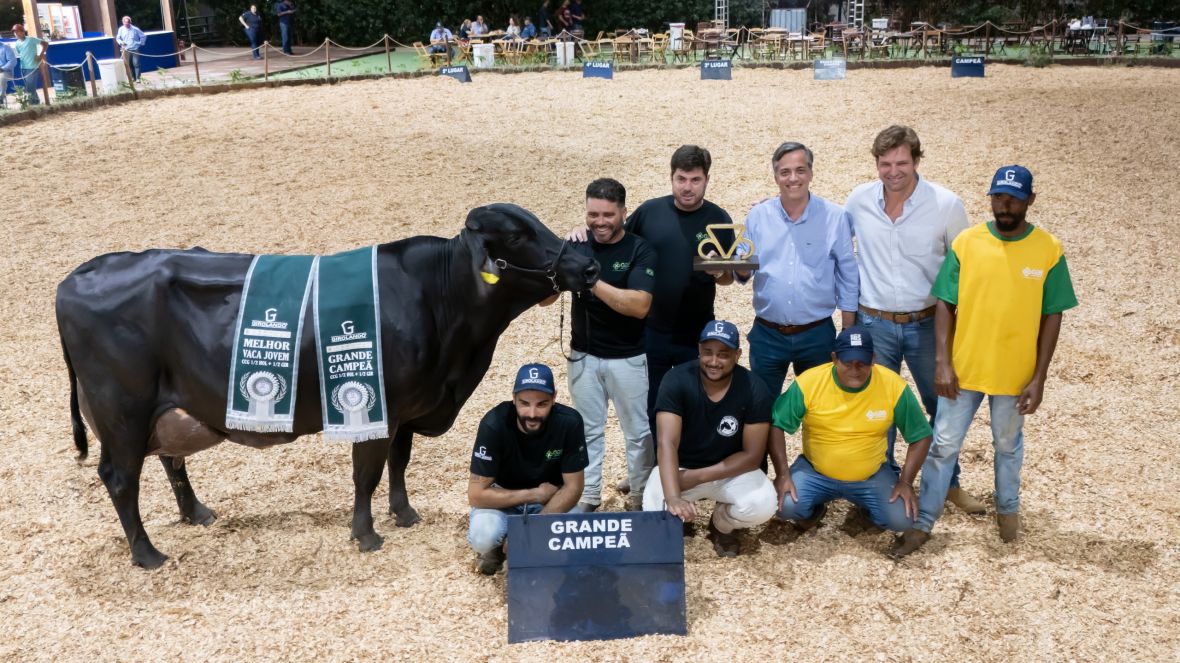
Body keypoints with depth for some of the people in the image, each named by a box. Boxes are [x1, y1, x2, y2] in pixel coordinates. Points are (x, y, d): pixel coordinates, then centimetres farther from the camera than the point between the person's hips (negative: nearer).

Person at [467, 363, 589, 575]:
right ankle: (493, 548, 5)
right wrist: (535, 494, -23)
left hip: (550, 497, 2)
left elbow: (573, 487, -16)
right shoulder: (494, 424, -29)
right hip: (503, 497, -2)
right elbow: (476, 494, -25)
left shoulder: (569, 422, -25)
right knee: (483, 536, -32)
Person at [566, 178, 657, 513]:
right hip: (583, 356, 3)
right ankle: (587, 495, 29)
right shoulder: (577, 247, -4)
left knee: (638, 432, 11)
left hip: (628, 358, -3)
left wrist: (592, 281, -33)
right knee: (587, 430, 16)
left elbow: (640, 306, -26)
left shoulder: (640, 251, -13)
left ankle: (640, 498, 27)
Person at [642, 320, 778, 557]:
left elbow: (752, 455, -14)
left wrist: (697, 477, -23)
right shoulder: (677, 380, -22)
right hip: (679, 467, -1)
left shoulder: (754, 391, -18)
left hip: (730, 470, 1)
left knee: (762, 505, -28)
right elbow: (667, 444, -31)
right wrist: (673, 498, -47)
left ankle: (721, 525, 8)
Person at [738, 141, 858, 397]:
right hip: (767, 334, 1)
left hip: (817, 335, -1)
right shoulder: (758, 216, 0)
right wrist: (742, 269, -20)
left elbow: (848, 278, 0)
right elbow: (743, 272, 5)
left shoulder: (835, 217, -5)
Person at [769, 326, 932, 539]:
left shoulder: (894, 386, -16)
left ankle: (866, 505, 16)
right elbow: (776, 425, -11)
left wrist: (906, 482, -14)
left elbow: (921, 436, -5)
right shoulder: (808, 382, -19)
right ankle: (815, 511, 13)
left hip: (872, 475, 1)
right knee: (786, 506, -26)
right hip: (815, 472, -1)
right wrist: (782, 474, -20)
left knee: (902, 520, -20)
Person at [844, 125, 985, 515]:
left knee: (943, 406, 13)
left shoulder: (946, 204, -11)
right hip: (873, 323, 1)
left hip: (927, 323, 0)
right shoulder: (859, 201, -7)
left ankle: (948, 483, 32)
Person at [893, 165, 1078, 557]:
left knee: (1008, 445, 20)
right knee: (943, 445, 8)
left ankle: (1008, 508, 44)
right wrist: (942, 362, -10)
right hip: (962, 369, 0)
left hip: (1015, 374, 0)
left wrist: (1039, 378, -7)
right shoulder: (966, 242, -7)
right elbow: (945, 305, -4)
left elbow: (1051, 316, -4)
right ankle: (923, 523, 20)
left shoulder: (1049, 250, -8)